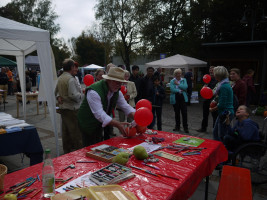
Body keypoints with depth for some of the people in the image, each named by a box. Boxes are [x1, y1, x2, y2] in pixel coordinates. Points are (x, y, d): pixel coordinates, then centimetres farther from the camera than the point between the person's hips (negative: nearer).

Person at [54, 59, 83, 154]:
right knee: (76, 132, -3)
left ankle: (67, 151, 27)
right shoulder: (71, 79, -18)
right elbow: (73, 95, -22)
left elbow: (56, 91, 23)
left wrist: (58, 97, 8)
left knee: (66, 131, 16)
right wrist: (81, 95, -6)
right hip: (72, 109, -10)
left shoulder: (60, 78, 13)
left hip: (63, 108, 10)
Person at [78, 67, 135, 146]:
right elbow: (99, 114, -37)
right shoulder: (93, 92, -30)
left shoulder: (117, 92, -6)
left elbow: (126, 107, -6)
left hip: (100, 124, 7)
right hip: (88, 124, -7)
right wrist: (118, 125, -44)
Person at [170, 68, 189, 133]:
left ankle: (185, 127, 6)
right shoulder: (172, 81, 4)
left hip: (183, 98, 0)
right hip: (175, 98, 0)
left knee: (184, 113, -3)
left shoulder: (184, 80, 9)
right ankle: (177, 126, 22)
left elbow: (185, 87, -8)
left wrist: (178, 84, -8)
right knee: (177, 113, 9)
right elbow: (172, 89, -11)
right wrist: (180, 90, -11)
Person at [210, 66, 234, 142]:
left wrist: (212, 109, -6)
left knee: (222, 136, 2)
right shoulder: (225, 84, 11)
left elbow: (222, 105, -21)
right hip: (223, 113, 10)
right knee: (215, 132, 20)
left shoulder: (224, 87, -20)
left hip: (225, 113, -10)